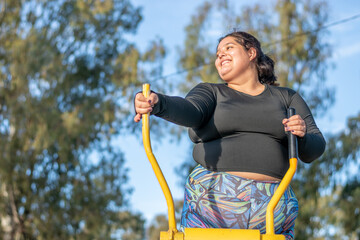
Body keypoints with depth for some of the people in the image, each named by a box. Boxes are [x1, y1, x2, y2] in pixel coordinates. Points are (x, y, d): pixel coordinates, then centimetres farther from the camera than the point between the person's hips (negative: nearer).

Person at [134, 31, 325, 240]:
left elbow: (314, 151, 11)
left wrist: (302, 135, -12)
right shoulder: (211, 92, 17)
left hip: (272, 211, 1)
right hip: (213, 204, -1)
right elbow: (189, 110, -7)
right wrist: (158, 103, -29)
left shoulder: (287, 98, 20)